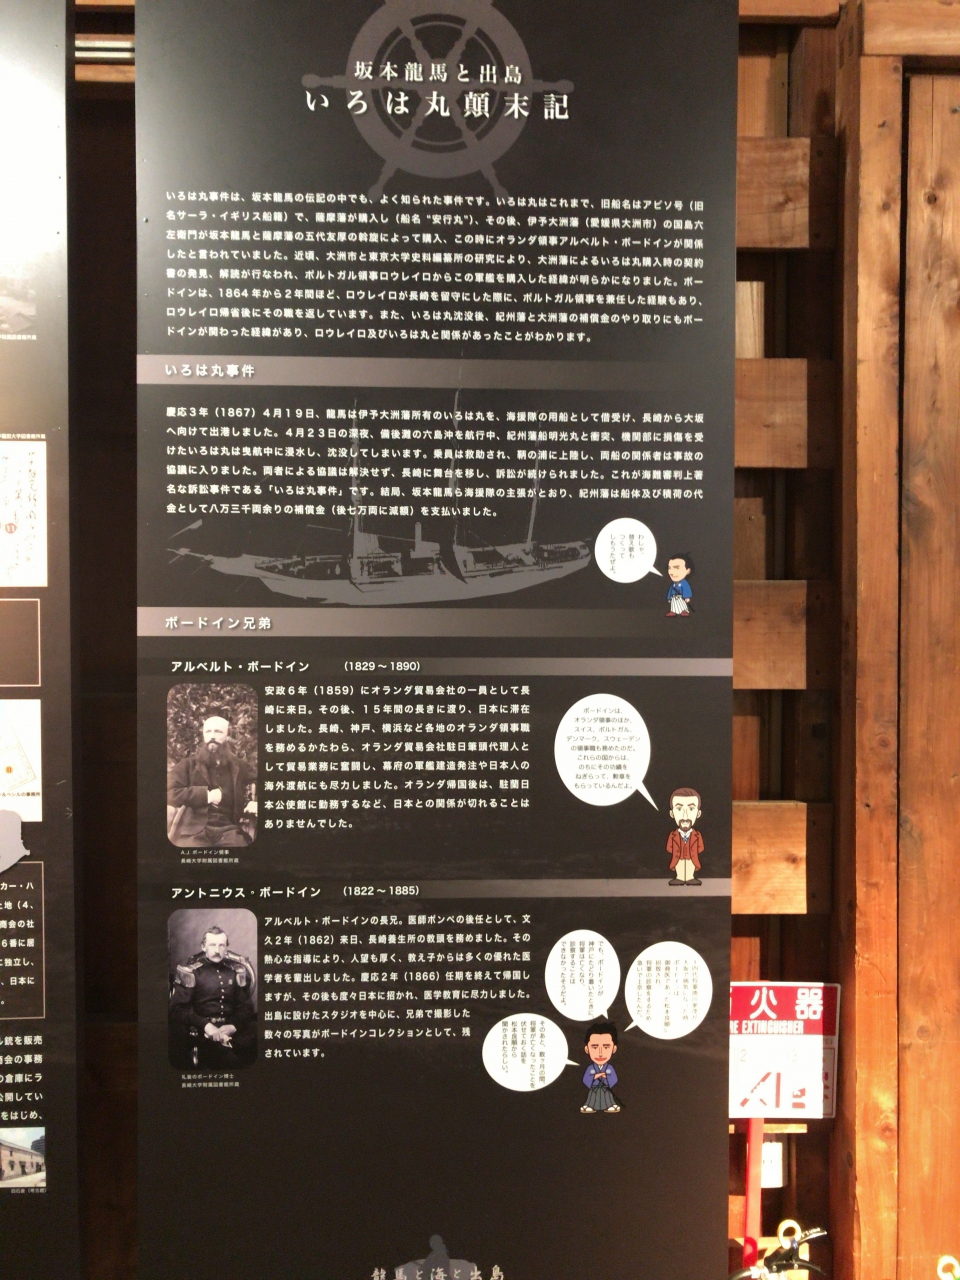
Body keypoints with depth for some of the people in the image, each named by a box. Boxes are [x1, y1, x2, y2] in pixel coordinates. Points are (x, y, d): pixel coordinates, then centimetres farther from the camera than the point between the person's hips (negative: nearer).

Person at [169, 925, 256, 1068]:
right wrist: (205, 1025, -17)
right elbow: (178, 1008, -4)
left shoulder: (236, 971, 14)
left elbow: (245, 1007, 15)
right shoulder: (191, 972, 3)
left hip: (230, 1028, 5)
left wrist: (233, 1026, -7)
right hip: (201, 1030, -5)